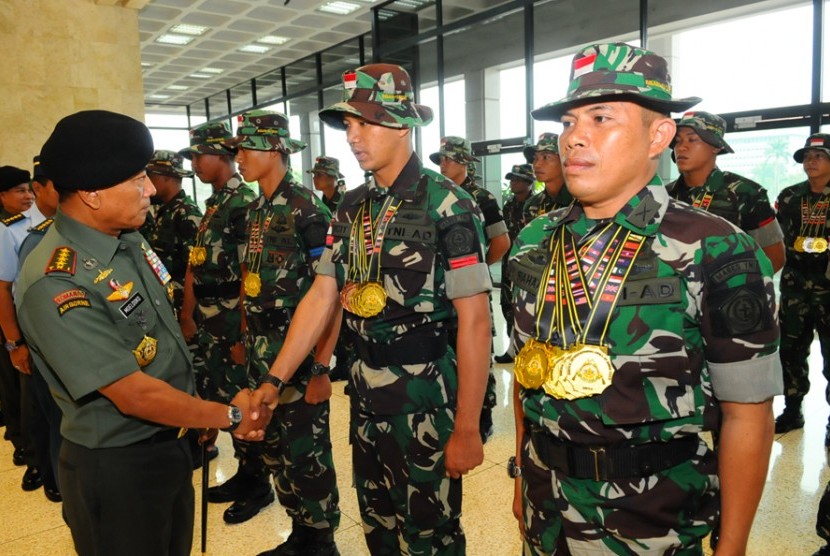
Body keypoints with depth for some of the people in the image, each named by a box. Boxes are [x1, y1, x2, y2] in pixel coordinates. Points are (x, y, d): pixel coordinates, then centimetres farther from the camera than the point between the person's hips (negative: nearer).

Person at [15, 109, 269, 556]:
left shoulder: (129, 240, -1)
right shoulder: (56, 284, -27)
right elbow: (135, 394, -25)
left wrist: (201, 413, 6)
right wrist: (229, 416, -14)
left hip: (170, 444, 8)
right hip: (115, 468, -7)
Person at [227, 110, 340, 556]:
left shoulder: (307, 209, -13)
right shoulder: (255, 210, 10)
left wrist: (321, 368, -19)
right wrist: (245, 339, 13)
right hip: (261, 356, 8)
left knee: (306, 453, 5)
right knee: (272, 448, 17)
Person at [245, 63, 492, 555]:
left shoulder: (447, 205, -15)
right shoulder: (352, 208, 5)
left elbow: (474, 320, -17)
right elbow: (322, 299, 5)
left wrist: (467, 429, -16)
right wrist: (275, 380, -1)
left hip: (426, 401, -6)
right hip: (367, 394, 7)